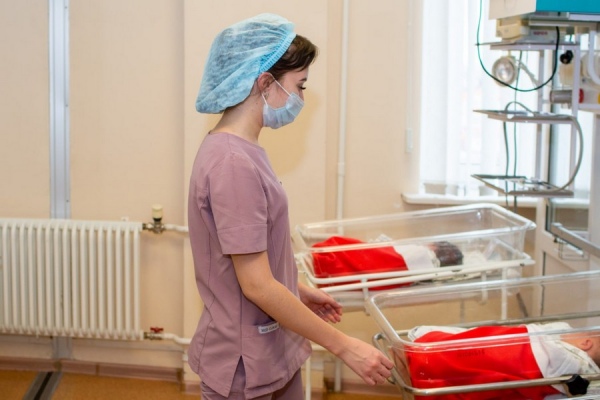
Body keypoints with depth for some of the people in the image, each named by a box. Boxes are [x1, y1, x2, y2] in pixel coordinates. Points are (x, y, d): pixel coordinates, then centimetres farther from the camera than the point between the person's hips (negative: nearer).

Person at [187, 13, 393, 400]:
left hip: (275, 352, 9)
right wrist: (344, 346, -19)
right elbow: (256, 286, -24)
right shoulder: (233, 164, -24)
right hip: (245, 368, -9)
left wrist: (299, 291, 18)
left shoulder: (240, 151, 5)